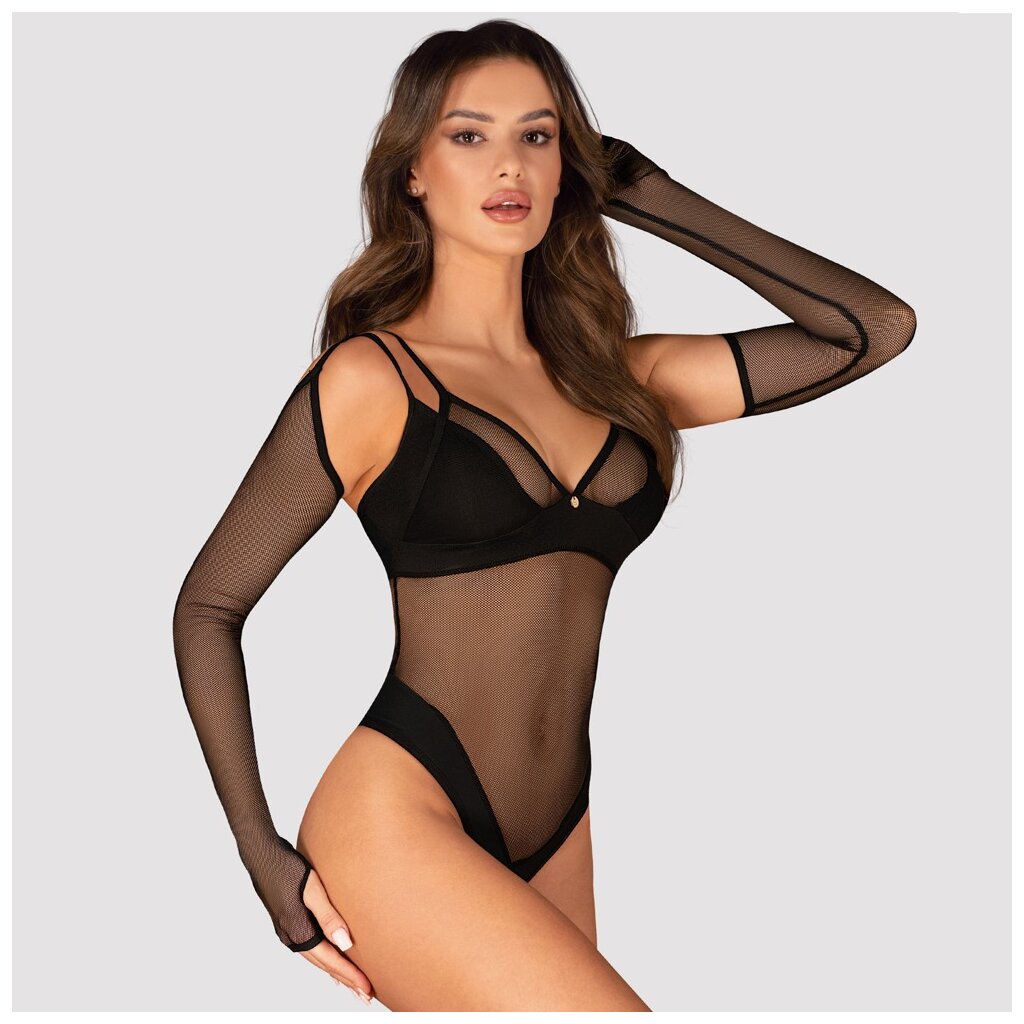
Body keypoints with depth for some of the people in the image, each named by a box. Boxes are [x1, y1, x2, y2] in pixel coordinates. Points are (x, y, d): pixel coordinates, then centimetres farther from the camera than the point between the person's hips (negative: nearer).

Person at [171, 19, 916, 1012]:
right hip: (400, 824, -6)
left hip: (554, 843, 6)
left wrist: (654, 199, 11)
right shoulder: (371, 377, -3)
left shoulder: (610, 375, 11)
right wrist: (262, 854, -5)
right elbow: (208, 605, 2)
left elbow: (876, 327, 10)